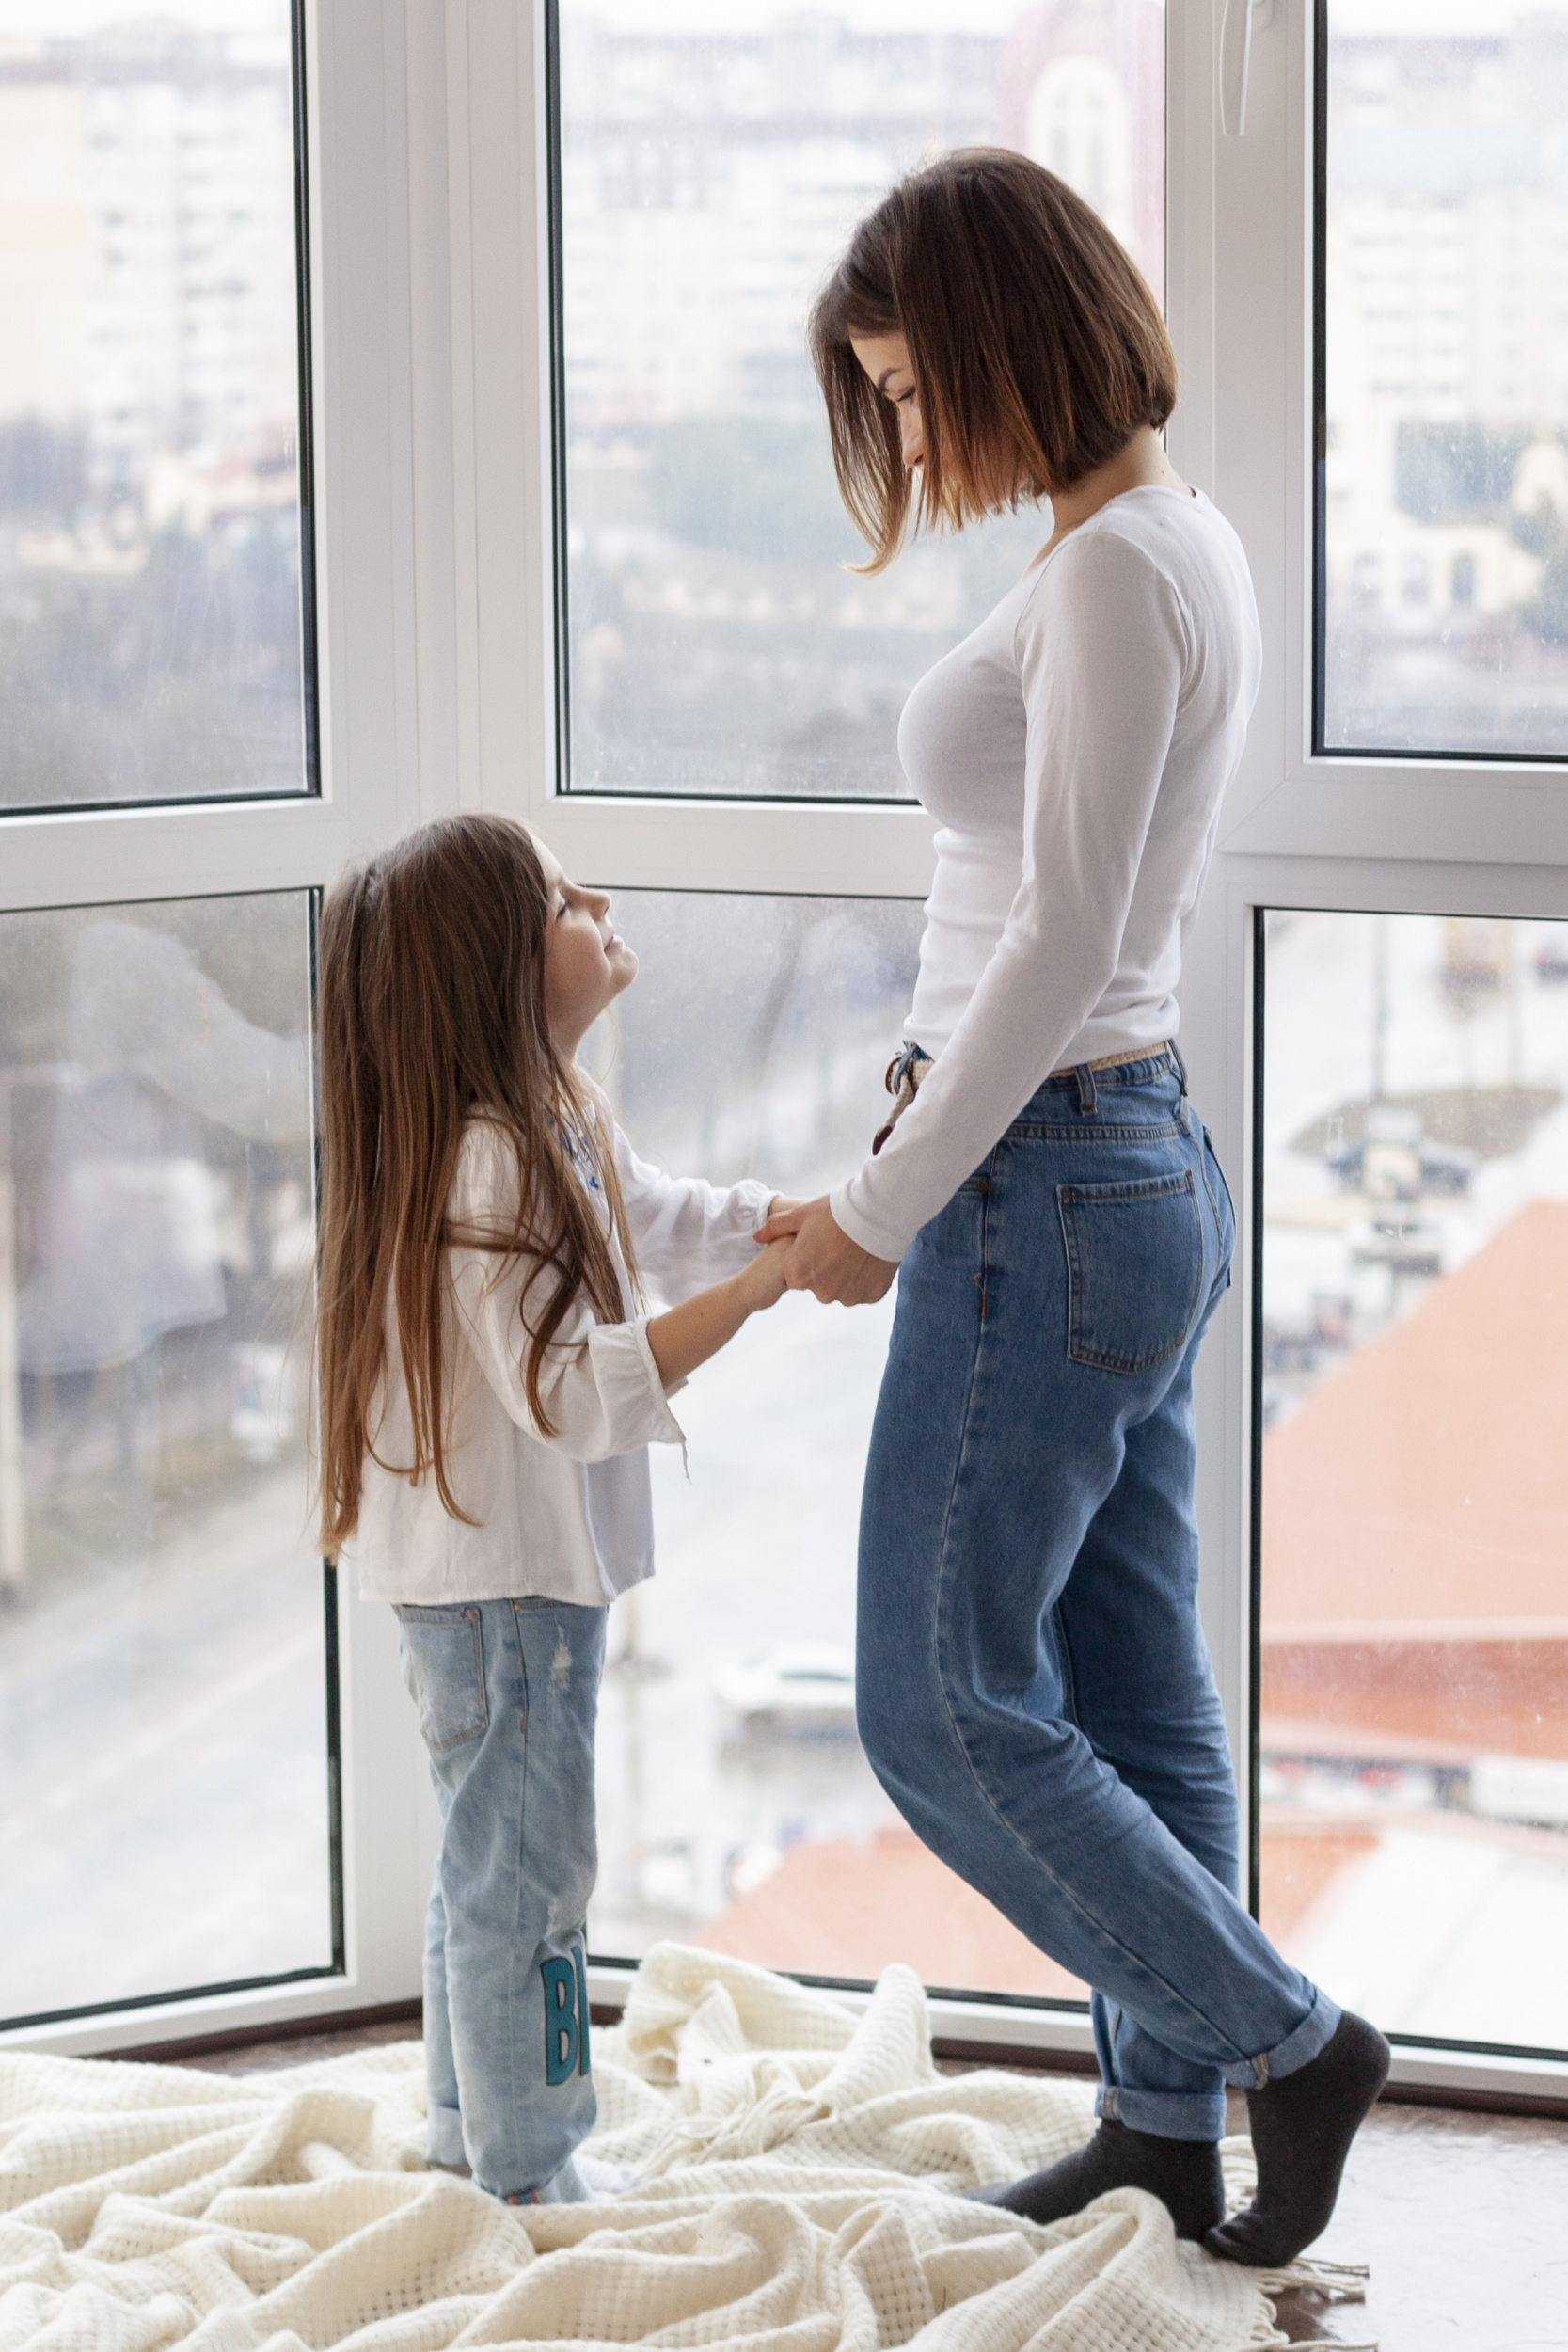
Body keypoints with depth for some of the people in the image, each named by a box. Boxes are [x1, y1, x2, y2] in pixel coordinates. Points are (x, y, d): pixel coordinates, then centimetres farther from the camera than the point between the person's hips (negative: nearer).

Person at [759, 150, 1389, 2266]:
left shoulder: (1114, 569, -18)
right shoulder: (1180, 546, 13)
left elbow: (1059, 939, -21)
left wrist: (883, 1206, -13)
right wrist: (917, 1177, 17)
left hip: (1048, 1185, -10)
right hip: (1141, 1160, 10)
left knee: (948, 1707, -2)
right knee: (1130, 1705, 14)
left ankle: (1286, 2041, 5)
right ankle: (1169, 2130, 21)